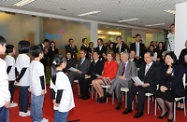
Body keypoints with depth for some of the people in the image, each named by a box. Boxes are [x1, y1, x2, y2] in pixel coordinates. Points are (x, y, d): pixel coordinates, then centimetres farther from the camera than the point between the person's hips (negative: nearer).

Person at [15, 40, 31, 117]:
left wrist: (17, 77, 9)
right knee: (25, 96, 4)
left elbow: (16, 68, 8)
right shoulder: (26, 57, -16)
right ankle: (24, 112, 15)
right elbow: (24, 69, -21)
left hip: (20, 81, 7)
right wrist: (18, 79, -12)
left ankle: (21, 110, 27)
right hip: (25, 81, -7)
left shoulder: (18, 57, 8)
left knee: (21, 95, 16)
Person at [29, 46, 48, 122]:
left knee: (33, 103, 17)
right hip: (38, 89, -9)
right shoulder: (39, 65, -20)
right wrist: (43, 88, -13)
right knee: (38, 104, 3)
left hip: (33, 87, 9)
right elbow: (41, 78, -19)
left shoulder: (32, 63, 6)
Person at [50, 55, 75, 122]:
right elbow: (60, 90, -25)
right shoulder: (62, 75, -24)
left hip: (59, 102, 8)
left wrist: (53, 99, 12)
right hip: (64, 103, -8)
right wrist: (57, 101, -15)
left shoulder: (54, 74, 2)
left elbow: (52, 88, 7)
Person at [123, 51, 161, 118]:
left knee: (141, 91, -33)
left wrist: (148, 84, -20)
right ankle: (129, 108, -7)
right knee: (131, 89, -20)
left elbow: (157, 80, -7)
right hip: (141, 84, 5)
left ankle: (140, 111, -20)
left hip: (150, 86, -5)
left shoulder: (156, 67, -2)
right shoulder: (143, 65, 15)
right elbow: (139, 75, 16)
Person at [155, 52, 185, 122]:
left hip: (177, 89, -5)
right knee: (158, 94, -24)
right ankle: (164, 110, 0)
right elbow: (162, 79, 8)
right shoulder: (164, 68, 15)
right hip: (166, 88, 5)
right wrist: (162, 86, -14)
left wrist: (167, 87, -25)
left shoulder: (179, 68, -4)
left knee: (166, 95, -31)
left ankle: (171, 112, -3)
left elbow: (177, 80, -15)